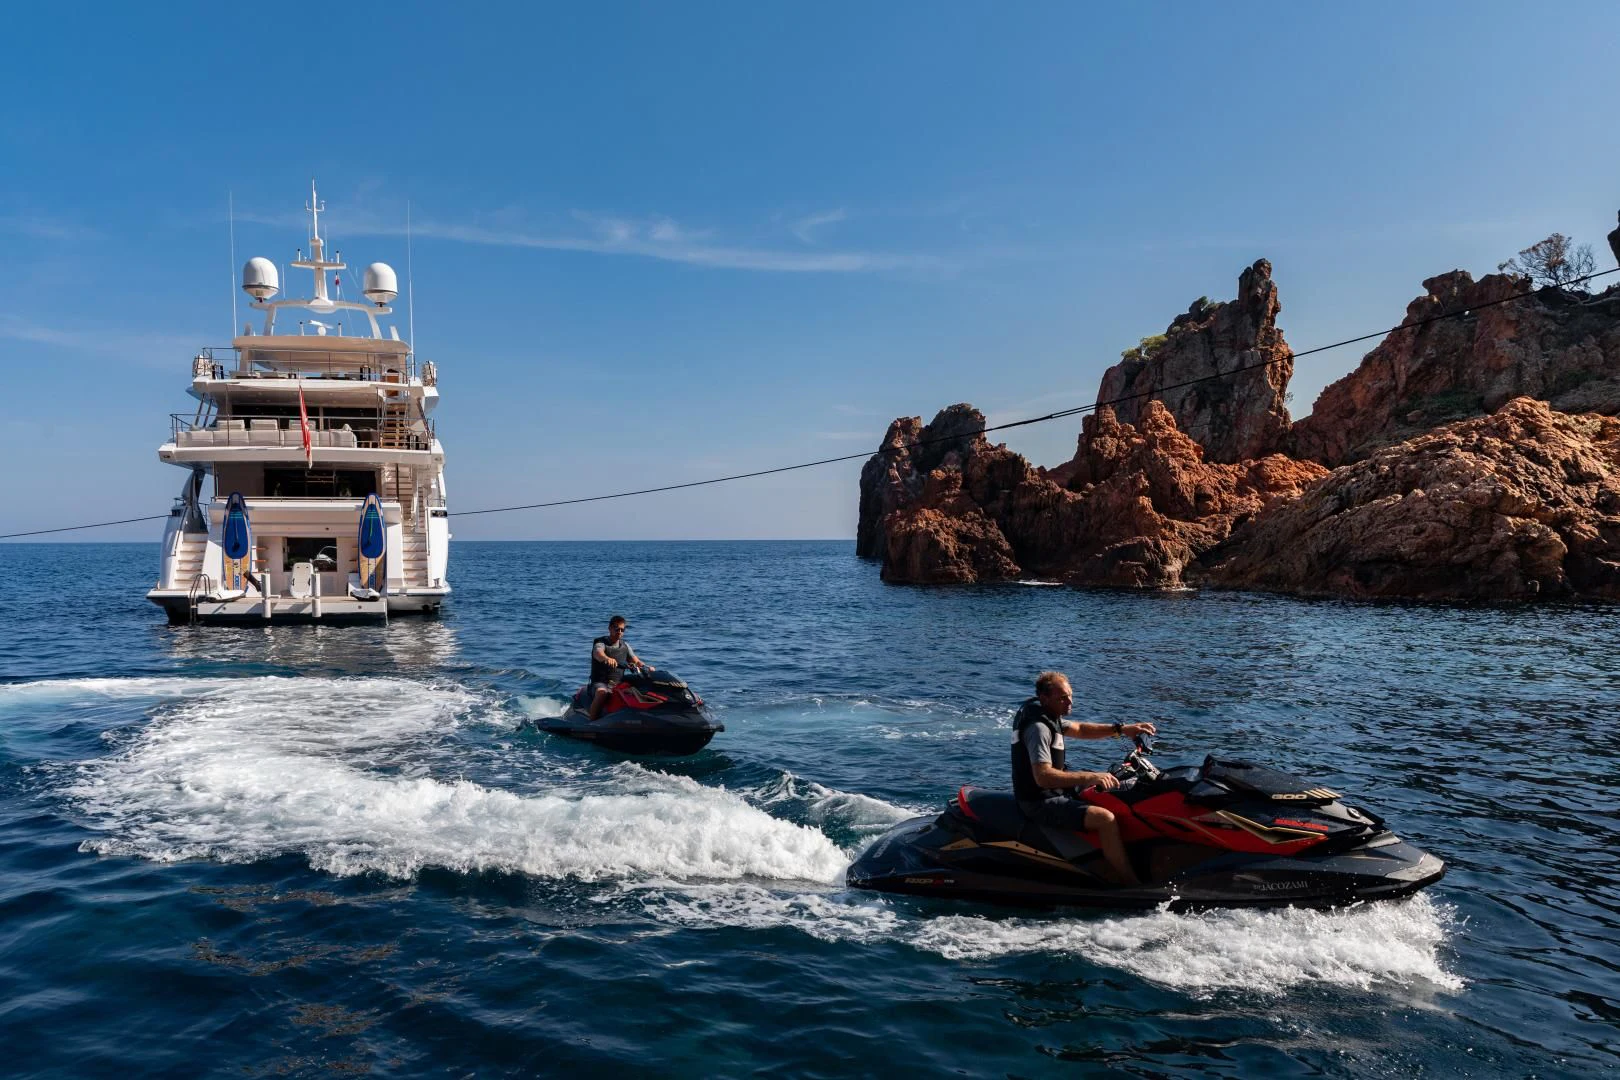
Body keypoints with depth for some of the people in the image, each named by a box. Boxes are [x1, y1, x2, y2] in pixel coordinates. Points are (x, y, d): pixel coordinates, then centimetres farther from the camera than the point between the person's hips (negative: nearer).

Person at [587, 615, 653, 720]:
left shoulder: (625, 646, 14)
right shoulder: (601, 643, -4)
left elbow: (636, 661, 12)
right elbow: (598, 653, -28)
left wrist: (647, 667, -11)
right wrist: (607, 658, -52)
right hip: (601, 683, -5)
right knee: (602, 692, -38)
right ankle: (592, 722, -34)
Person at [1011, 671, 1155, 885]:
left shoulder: (1047, 715, 8)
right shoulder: (1038, 727, -24)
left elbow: (1080, 729, 17)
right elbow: (1043, 777, -33)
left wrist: (1122, 729, 5)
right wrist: (1089, 777, -38)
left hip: (1052, 793, 11)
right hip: (1042, 802, -11)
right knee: (1105, 818, -25)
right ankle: (1135, 888, -20)